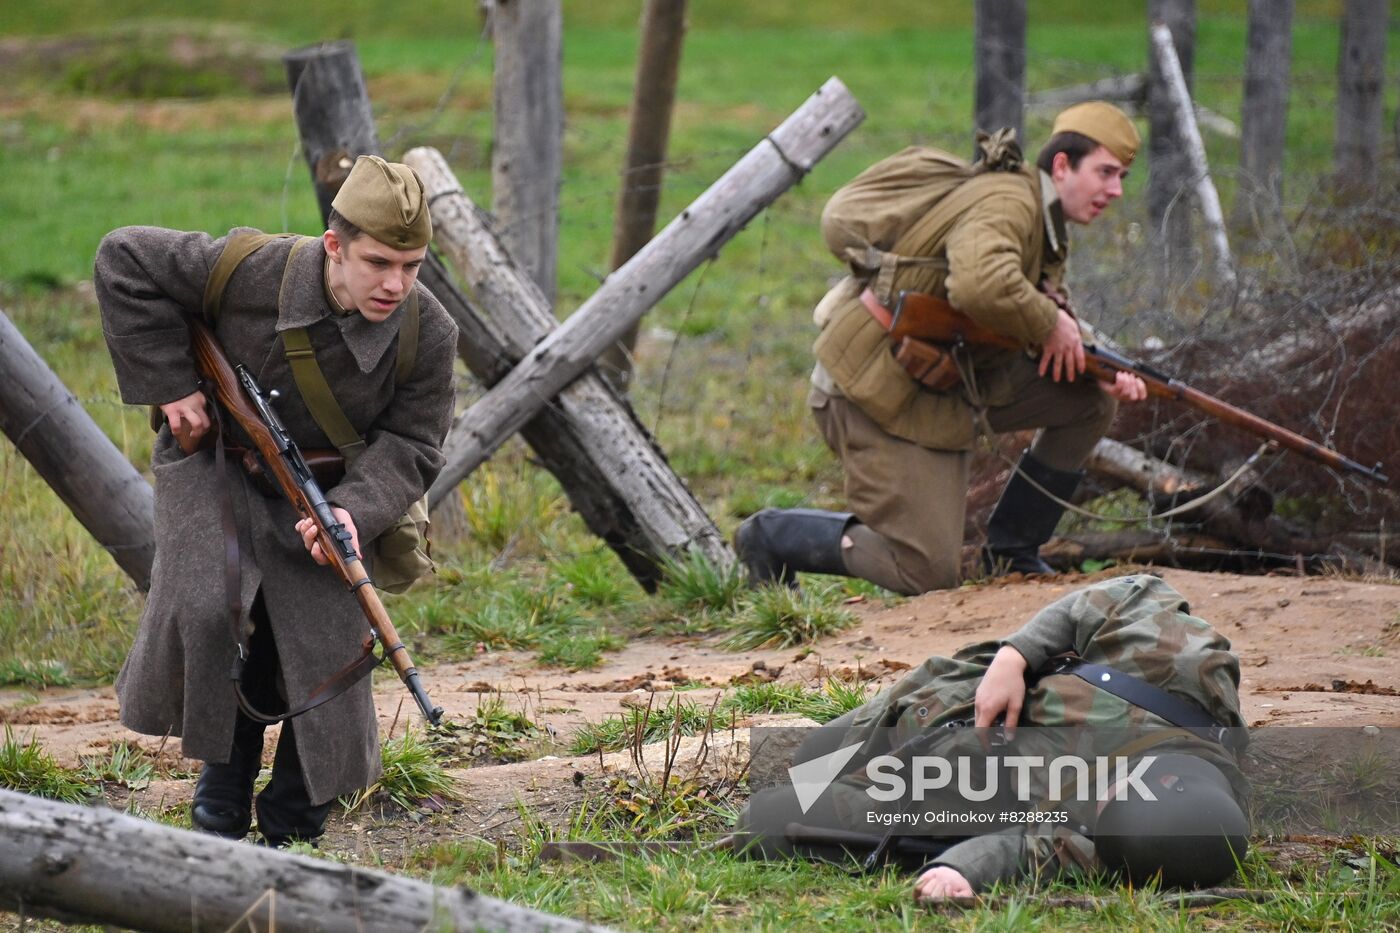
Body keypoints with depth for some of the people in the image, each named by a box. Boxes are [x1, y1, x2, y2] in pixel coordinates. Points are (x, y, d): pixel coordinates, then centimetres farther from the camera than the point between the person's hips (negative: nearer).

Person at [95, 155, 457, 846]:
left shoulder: (428, 335, -18)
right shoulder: (253, 271, -26)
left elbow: (411, 448, -10)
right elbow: (125, 261, -15)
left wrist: (354, 512, -32)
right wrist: (170, 385, -17)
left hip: (322, 492, 3)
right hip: (216, 466, -2)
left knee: (325, 654, -6)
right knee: (203, 610, -26)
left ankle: (292, 832, 18)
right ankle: (223, 804, -3)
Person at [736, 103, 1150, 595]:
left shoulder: (1045, 223, 14)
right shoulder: (1007, 203, -19)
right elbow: (981, 287, -41)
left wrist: (1102, 374, -4)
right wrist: (1049, 322, -24)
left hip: (946, 378, 10)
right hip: (878, 384, -10)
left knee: (1091, 400, 5)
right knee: (927, 573, -12)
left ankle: (1011, 552, 14)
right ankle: (773, 536, 6)